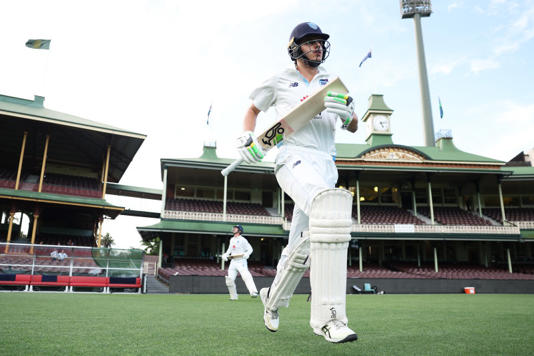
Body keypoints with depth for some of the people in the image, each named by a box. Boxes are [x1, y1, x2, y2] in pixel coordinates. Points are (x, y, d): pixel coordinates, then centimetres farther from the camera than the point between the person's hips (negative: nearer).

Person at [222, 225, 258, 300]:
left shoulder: (242, 240, -4)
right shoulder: (232, 240, 17)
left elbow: (250, 249, -6)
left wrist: (247, 254, -26)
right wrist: (225, 254, 11)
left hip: (241, 261, -7)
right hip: (233, 262, 7)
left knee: (246, 276, -23)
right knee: (229, 279, 2)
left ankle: (253, 292, -33)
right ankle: (233, 296, 13)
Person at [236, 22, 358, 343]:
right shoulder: (280, 82, 14)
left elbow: (353, 128, 17)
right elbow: (253, 110, 25)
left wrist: (347, 113, -7)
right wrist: (247, 138, 5)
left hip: (326, 165, 5)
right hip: (294, 158, -5)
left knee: (303, 245, 5)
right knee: (331, 205, -35)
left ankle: (273, 300, 31)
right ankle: (328, 315, -35)